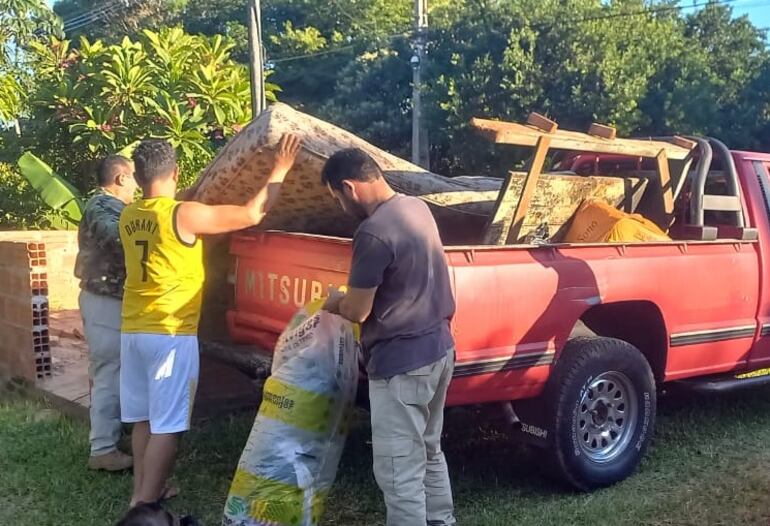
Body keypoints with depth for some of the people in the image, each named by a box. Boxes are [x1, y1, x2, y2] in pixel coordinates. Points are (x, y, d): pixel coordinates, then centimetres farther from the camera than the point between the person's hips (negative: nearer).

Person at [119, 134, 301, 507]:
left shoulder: (129, 217, 6)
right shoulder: (184, 215, -15)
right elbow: (252, 214, -12)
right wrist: (280, 170, -3)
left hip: (133, 331, 8)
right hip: (171, 334, -7)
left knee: (143, 418, 17)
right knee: (166, 426, -1)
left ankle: (141, 493, 27)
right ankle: (145, 506, 2)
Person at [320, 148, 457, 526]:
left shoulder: (373, 233, -23)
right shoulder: (418, 208, 6)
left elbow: (357, 311, -16)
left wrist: (335, 303, 6)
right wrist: (351, 296, 20)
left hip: (402, 362, -10)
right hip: (438, 348, 10)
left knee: (399, 470, 0)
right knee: (429, 451, 24)